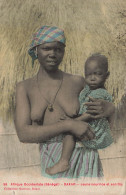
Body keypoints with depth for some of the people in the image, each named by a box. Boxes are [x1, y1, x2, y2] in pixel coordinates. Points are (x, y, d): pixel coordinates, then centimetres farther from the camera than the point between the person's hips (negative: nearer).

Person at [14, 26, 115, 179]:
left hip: (83, 162, -1)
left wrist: (108, 108, -14)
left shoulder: (77, 82, -2)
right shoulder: (24, 87, 0)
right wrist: (68, 125, -23)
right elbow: (23, 134, -12)